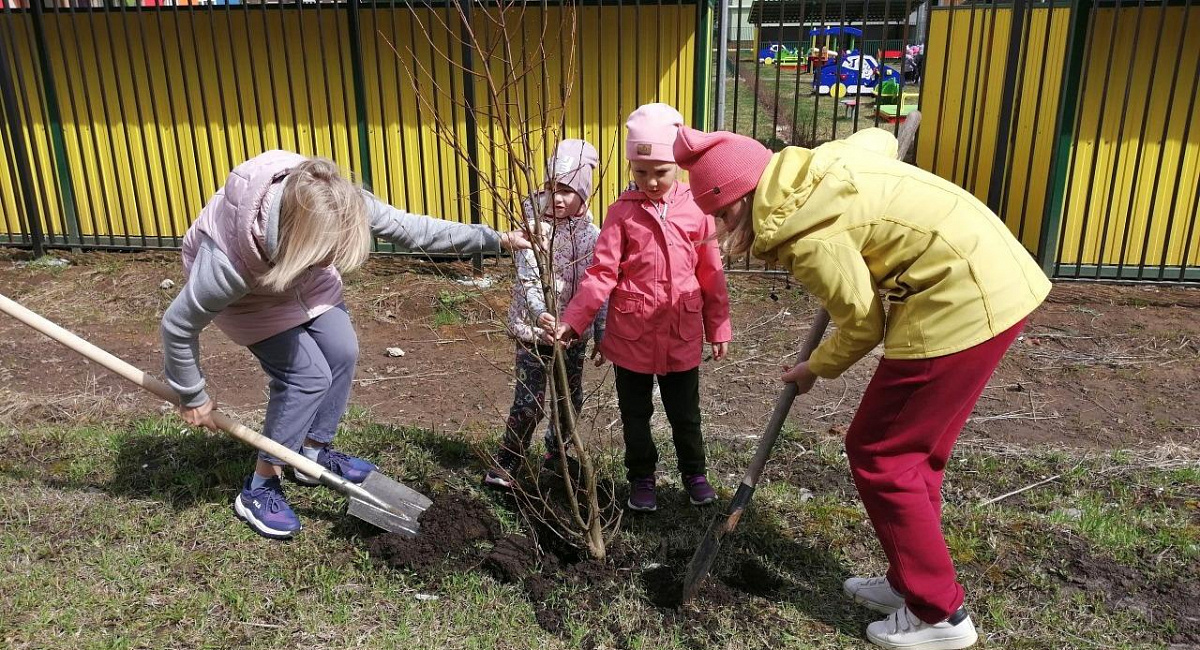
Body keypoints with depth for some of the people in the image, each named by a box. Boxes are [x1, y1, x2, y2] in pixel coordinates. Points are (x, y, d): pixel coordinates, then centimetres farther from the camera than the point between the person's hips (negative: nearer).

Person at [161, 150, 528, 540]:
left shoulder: (340, 204, -36)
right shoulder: (228, 264, -44)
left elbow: (413, 230, -24)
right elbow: (178, 324, -28)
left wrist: (493, 239, -24)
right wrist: (192, 396, -15)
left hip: (298, 269, 5)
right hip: (244, 289, -5)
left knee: (343, 353, -1)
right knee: (308, 375, -15)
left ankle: (315, 455, 23)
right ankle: (258, 489, 3)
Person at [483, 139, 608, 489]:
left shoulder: (591, 234, 0)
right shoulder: (532, 228, -11)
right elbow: (528, 279, -21)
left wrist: (602, 336, 6)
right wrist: (539, 312, -40)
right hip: (534, 330, -4)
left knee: (571, 399, 17)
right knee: (529, 402, -4)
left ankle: (556, 450, 43)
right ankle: (506, 463, 13)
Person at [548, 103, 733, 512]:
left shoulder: (696, 210, -3)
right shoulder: (622, 213, -7)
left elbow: (711, 275, 3)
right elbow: (602, 274, -10)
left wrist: (719, 327, 6)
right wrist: (571, 322, -20)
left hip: (682, 334, 1)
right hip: (632, 335, 0)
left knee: (685, 412, 17)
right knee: (635, 414, 15)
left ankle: (694, 473, 39)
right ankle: (642, 478, 36)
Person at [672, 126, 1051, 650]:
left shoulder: (805, 234, -19)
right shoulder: (815, 166, 5)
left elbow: (862, 324, -10)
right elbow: (878, 138, 26)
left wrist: (816, 368, 9)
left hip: (963, 303, -10)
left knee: (877, 452, 2)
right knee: (915, 448, 18)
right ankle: (910, 581, 32)